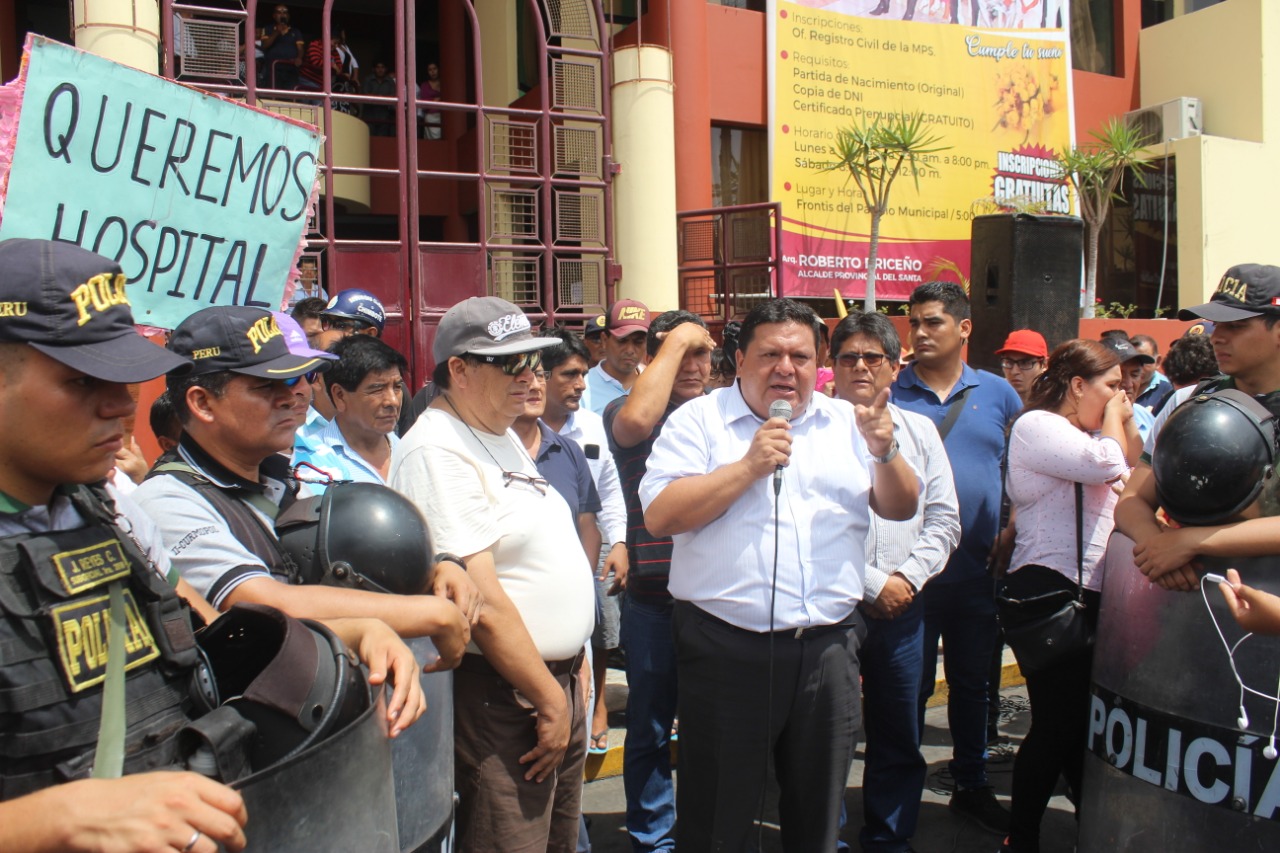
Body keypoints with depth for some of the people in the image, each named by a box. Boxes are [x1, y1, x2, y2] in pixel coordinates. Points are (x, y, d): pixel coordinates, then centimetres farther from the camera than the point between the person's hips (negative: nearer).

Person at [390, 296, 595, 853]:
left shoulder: (503, 435, 12)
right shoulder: (436, 450, -18)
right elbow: (482, 602, -21)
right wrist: (550, 701, -14)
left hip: (556, 681, 9)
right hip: (501, 697, -9)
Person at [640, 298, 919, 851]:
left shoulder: (846, 422, 10)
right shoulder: (699, 420, -1)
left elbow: (901, 508, 10)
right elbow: (659, 515, -12)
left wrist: (885, 453, -10)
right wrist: (750, 466, -16)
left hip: (828, 645, 4)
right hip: (727, 648, -3)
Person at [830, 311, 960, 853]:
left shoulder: (920, 431, 10)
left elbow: (944, 519, 9)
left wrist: (909, 577, -5)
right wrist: (873, 584, -10)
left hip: (902, 608, 4)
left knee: (899, 741, 14)